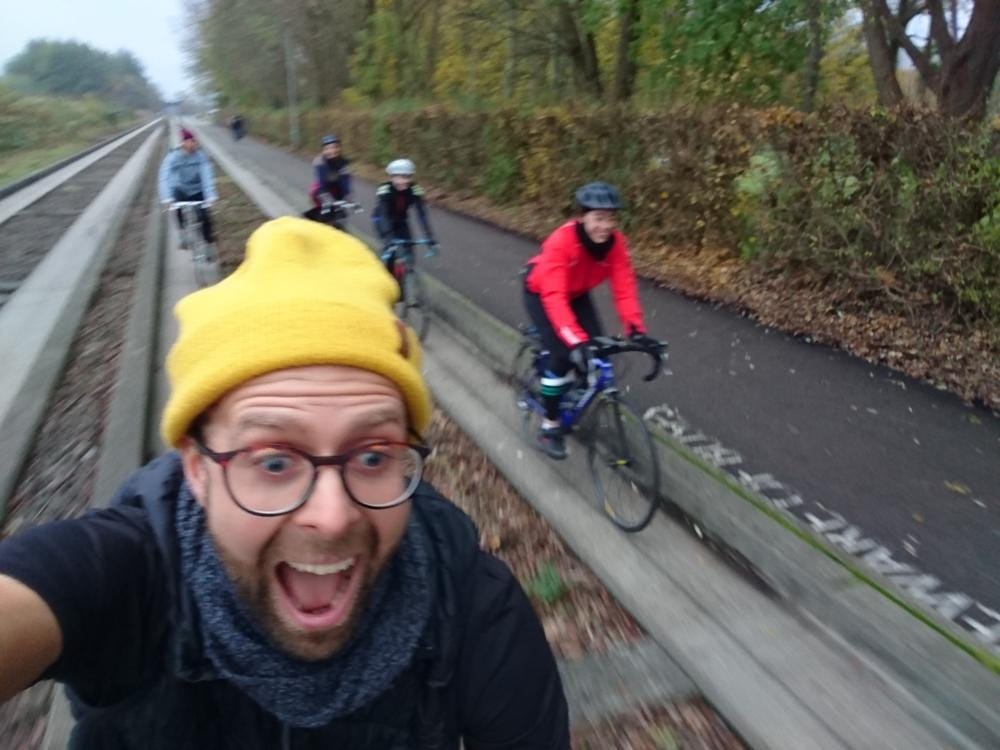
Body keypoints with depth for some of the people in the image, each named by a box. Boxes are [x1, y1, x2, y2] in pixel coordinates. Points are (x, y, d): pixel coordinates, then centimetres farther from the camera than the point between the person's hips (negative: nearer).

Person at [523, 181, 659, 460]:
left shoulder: (615, 243, -24)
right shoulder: (561, 241, -39)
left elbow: (624, 287, -27)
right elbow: (554, 297, -46)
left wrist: (636, 329, -41)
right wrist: (576, 340, -56)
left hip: (577, 294, 5)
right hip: (541, 293, -5)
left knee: (596, 349, -11)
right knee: (562, 354, -19)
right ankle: (549, 427, -2)